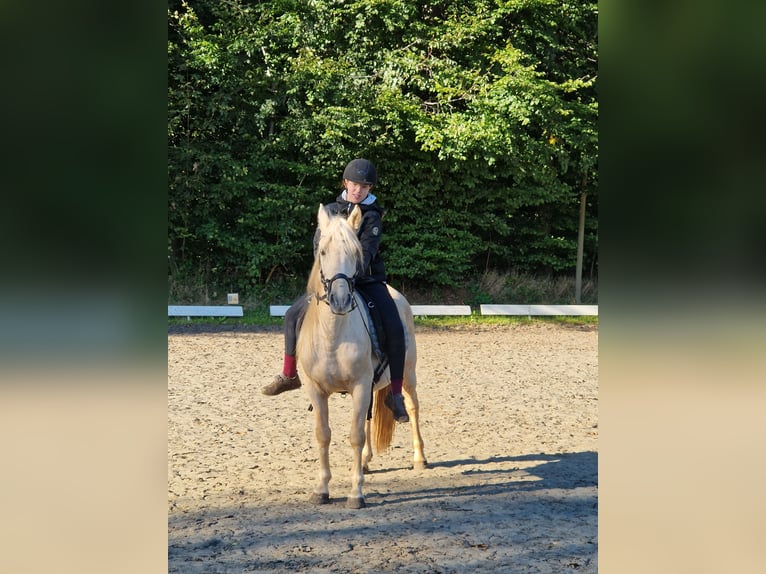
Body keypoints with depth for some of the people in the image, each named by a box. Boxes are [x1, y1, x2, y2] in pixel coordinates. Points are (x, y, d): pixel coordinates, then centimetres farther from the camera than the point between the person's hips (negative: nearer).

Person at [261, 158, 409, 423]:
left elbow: (367, 251, -18)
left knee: (395, 328, -24)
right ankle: (289, 375, 14)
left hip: (366, 280, -4)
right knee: (294, 314, -4)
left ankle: (395, 394, -16)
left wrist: (353, 274, -35)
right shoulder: (331, 210, 5)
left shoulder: (372, 216, -5)